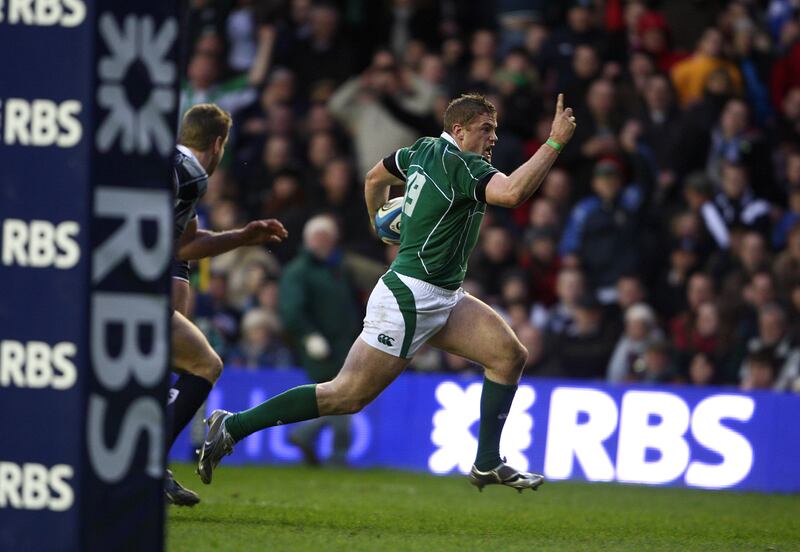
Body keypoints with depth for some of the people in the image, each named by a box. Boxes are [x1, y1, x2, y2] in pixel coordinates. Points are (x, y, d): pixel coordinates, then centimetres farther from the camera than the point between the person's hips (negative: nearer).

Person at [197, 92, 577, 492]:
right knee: (347, 396, -9)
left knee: (510, 355, 2)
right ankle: (233, 426, -2)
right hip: (409, 299, -11)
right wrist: (555, 143, -30)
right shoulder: (462, 165, -18)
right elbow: (513, 193, -35)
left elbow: (375, 178, 26)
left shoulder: (424, 150, 10)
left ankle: (487, 465, 5)